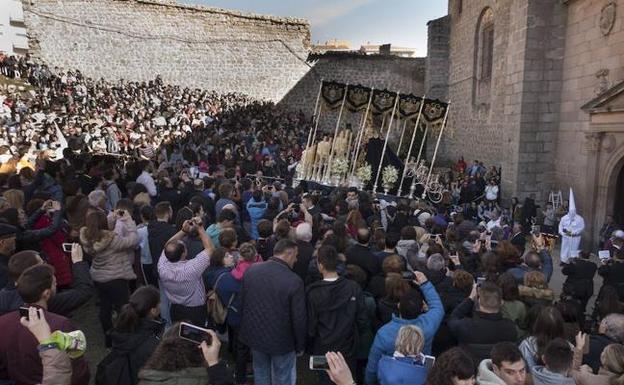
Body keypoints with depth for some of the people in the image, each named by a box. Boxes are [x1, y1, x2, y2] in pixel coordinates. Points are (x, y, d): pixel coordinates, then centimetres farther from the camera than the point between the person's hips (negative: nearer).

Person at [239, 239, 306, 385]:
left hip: (254, 334, 5)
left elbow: (242, 302, 2)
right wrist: (300, 345, -1)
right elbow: (299, 319, -18)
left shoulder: (251, 270, -10)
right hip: (281, 340, -4)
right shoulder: (294, 281, -25)